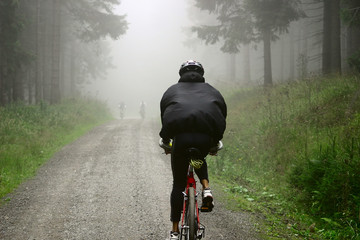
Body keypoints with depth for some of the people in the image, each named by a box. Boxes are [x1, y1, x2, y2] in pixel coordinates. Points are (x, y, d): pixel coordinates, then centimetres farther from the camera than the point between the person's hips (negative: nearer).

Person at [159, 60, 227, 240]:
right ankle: (206, 188, 8)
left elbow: (164, 118, 28)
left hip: (181, 136, -1)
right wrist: (215, 144, 41)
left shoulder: (172, 91, 27)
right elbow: (222, 118, 29)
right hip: (206, 137, 1)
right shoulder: (212, 91, 29)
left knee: (178, 184, 11)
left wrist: (165, 143, 40)